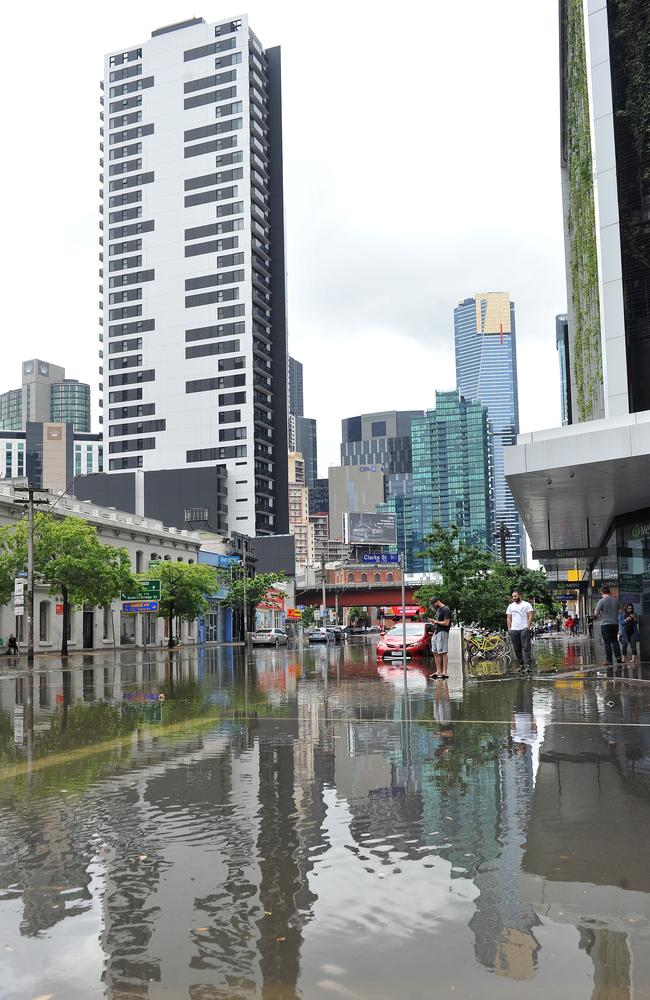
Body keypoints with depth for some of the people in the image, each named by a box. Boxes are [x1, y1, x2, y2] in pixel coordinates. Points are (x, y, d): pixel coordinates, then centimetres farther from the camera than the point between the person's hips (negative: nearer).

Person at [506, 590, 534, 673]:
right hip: (513, 630, 4)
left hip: (524, 629, -4)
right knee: (517, 649, 5)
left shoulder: (526, 604, 4)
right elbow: (508, 618, 15)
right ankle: (521, 665, 12)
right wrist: (509, 629, 6)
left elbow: (530, 615, 0)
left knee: (526, 648, -11)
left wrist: (528, 626, -9)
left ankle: (527, 665, -16)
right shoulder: (510, 606, 16)